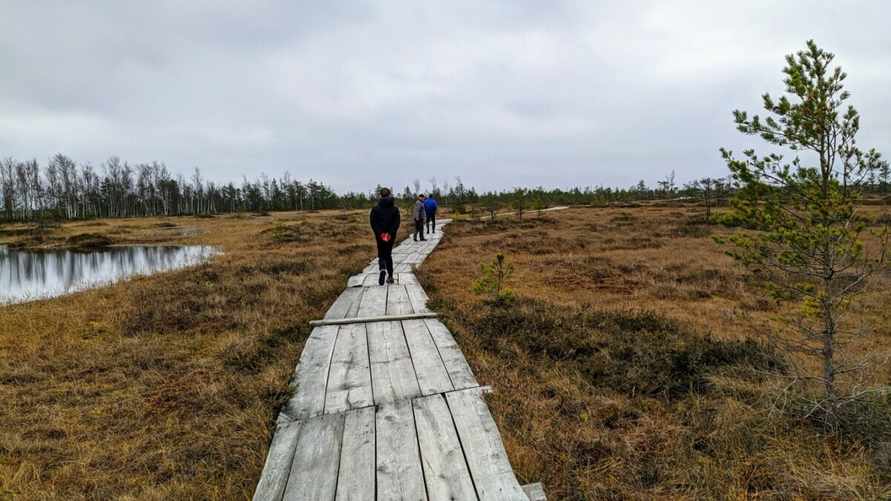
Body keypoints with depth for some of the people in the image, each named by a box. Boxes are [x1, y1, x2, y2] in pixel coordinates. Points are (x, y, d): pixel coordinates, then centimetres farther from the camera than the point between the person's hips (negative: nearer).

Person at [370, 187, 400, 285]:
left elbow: (373, 223, -10)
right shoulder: (395, 209, -2)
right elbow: (397, 223, -8)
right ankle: (390, 276, 12)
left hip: (379, 236, -1)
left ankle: (383, 269, -19)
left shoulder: (375, 209, -6)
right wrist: (390, 233, -12)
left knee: (381, 254, 12)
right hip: (391, 236, 1)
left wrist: (380, 233, -12)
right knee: (388, 254, 15)